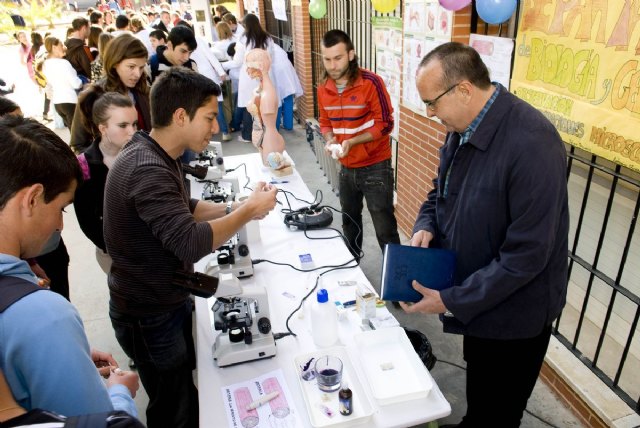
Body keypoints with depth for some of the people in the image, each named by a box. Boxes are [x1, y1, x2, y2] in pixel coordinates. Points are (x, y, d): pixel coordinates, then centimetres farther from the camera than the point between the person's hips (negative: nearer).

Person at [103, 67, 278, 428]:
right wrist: (249, 211, -25)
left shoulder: (157, 155, 1)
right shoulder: (147, 170, -31)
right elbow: (190, 244, -37)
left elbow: (182, 209, 13)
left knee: (186, 388, 27)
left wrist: (232, 208, -2)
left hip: (171, 300, 9)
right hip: (150, 316, -9)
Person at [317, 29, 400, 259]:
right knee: (349, 222, 23)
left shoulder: (371, 83, -17)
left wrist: (352, 142, -26)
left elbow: (385, 124, -16)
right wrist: (330, 140, -10)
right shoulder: (323, 89, 1)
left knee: (384, 228, -1)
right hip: (346, 168, 6)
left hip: (375, 167, -6)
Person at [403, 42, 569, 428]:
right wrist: (426, 226, -8)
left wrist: (453, 301, -23)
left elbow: (527, 253, -28)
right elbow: (442, 190, 13)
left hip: (513, 314, -7)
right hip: (474, 300, 7)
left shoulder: (531, 143, -29)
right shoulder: (462, 128, -2)